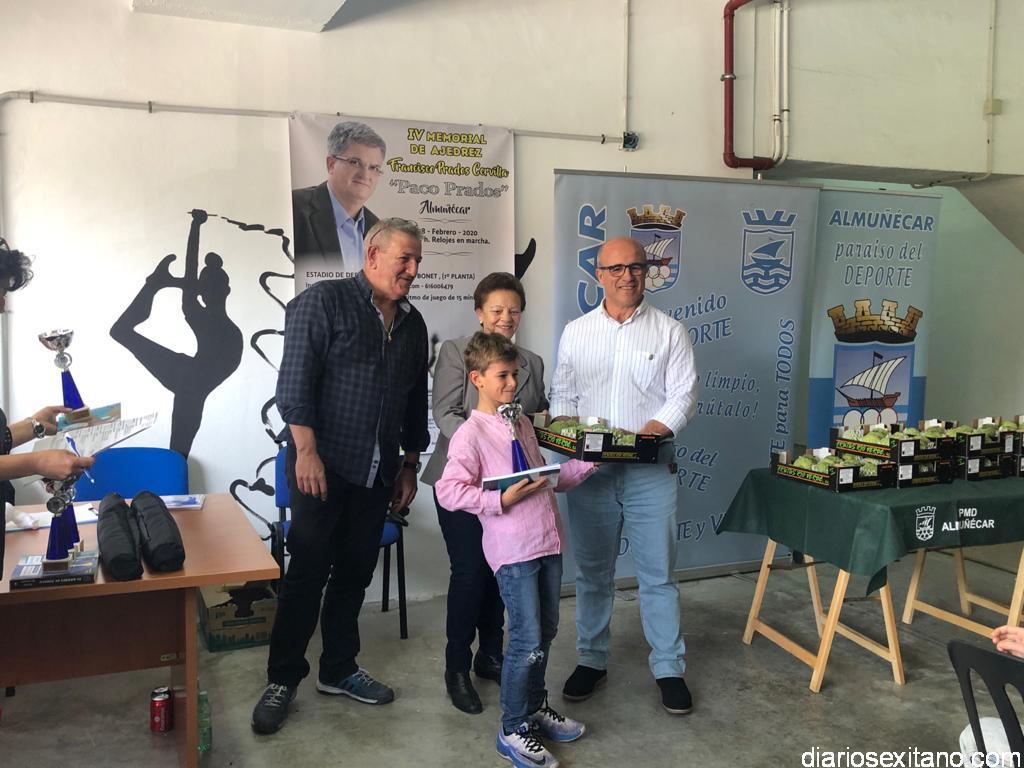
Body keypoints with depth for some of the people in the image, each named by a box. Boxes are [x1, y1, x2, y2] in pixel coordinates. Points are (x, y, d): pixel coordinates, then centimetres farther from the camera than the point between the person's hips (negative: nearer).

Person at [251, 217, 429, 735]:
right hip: (323, 465, -6)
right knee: (308, 571, -1)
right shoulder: (324, 302, -5)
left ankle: (339, 670, 28)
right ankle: (282, 680, 14)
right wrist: (307, 450, -18)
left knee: (355, 574, 13)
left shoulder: (412, 324, 14)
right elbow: (295, 381, -12)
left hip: (377, 474, 6)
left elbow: (416, 401, 19)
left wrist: (410, 465, 17)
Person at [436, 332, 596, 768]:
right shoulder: (471, 434, -10)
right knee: (527, 641, -4)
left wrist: (587, 464, 15)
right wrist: (502, 500, -22)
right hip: (513, 550, -8)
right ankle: (513, 730, 13)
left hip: (547, 542, 8)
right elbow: (448, 491, -18)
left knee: (545, 633, 18)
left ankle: (535, 706, 37)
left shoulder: (523, 424, 15)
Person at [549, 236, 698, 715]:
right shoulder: (576, 332, 9)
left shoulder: (670, 332, 3)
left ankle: (668, 668, 18)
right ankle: (591, 660, 26)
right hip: (589, 470, 2)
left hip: (650, 469, -2)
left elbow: (683, 397, -2)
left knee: (658, 573, 4)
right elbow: (562, 394, 11)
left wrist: (649, 432, -18)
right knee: (592, 572, 12)